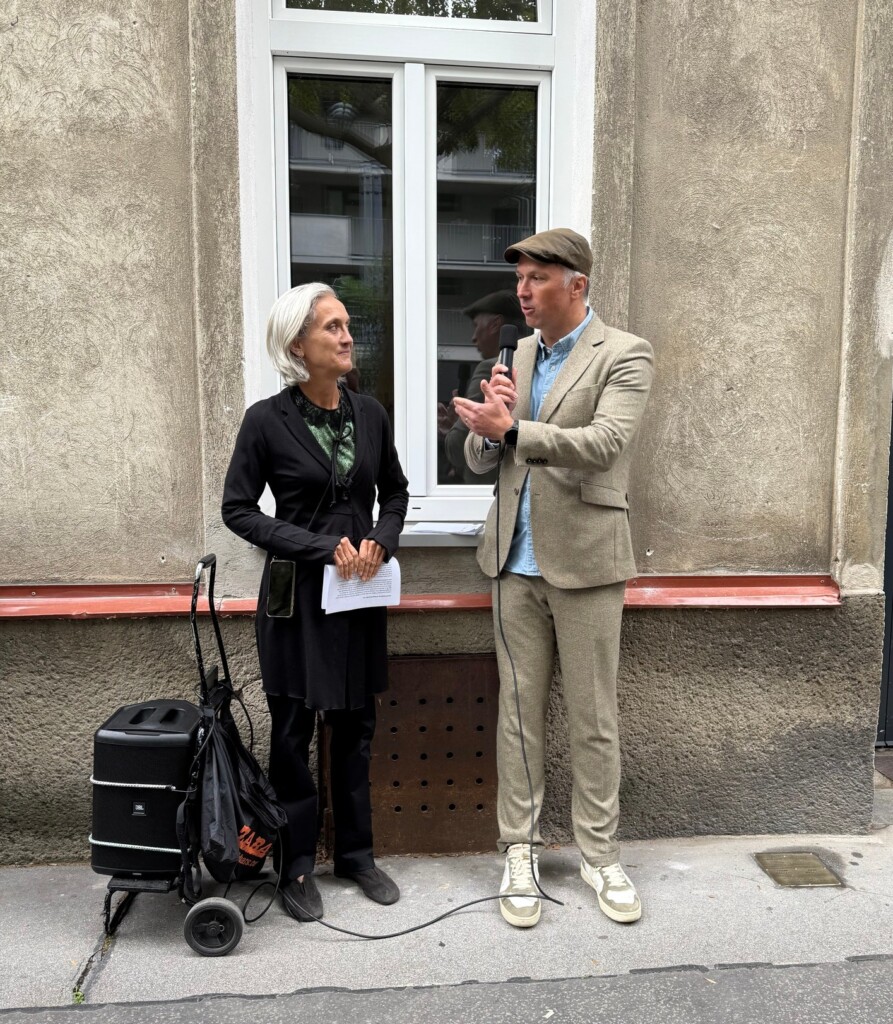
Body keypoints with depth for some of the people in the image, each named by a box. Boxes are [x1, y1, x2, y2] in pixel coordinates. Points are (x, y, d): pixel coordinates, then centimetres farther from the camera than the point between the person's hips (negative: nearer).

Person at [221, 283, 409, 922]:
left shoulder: (369, 413, 3)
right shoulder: (268, 420, -9)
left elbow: (395, 492, 14)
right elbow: (238, 509, -6)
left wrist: (382, 543, -6)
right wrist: (322, 547, -15)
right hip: (296, 595, -3)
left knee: (355, 727, 13)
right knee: (293, 732, 8)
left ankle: (356, 852, 31)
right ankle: (297, 864, 26)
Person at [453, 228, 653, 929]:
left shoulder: (623, 356, -4)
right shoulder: (521, 355, 13)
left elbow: (605, 442, -21)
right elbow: (481, 460, 11)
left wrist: (511, 429, -30)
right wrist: (489, 427, -11)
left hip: (583, 562, -4)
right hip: (517, 561, 5)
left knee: (593, 719, 7)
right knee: (518, 712, 11)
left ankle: (600, 854, 25)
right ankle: (520, 850, 25)